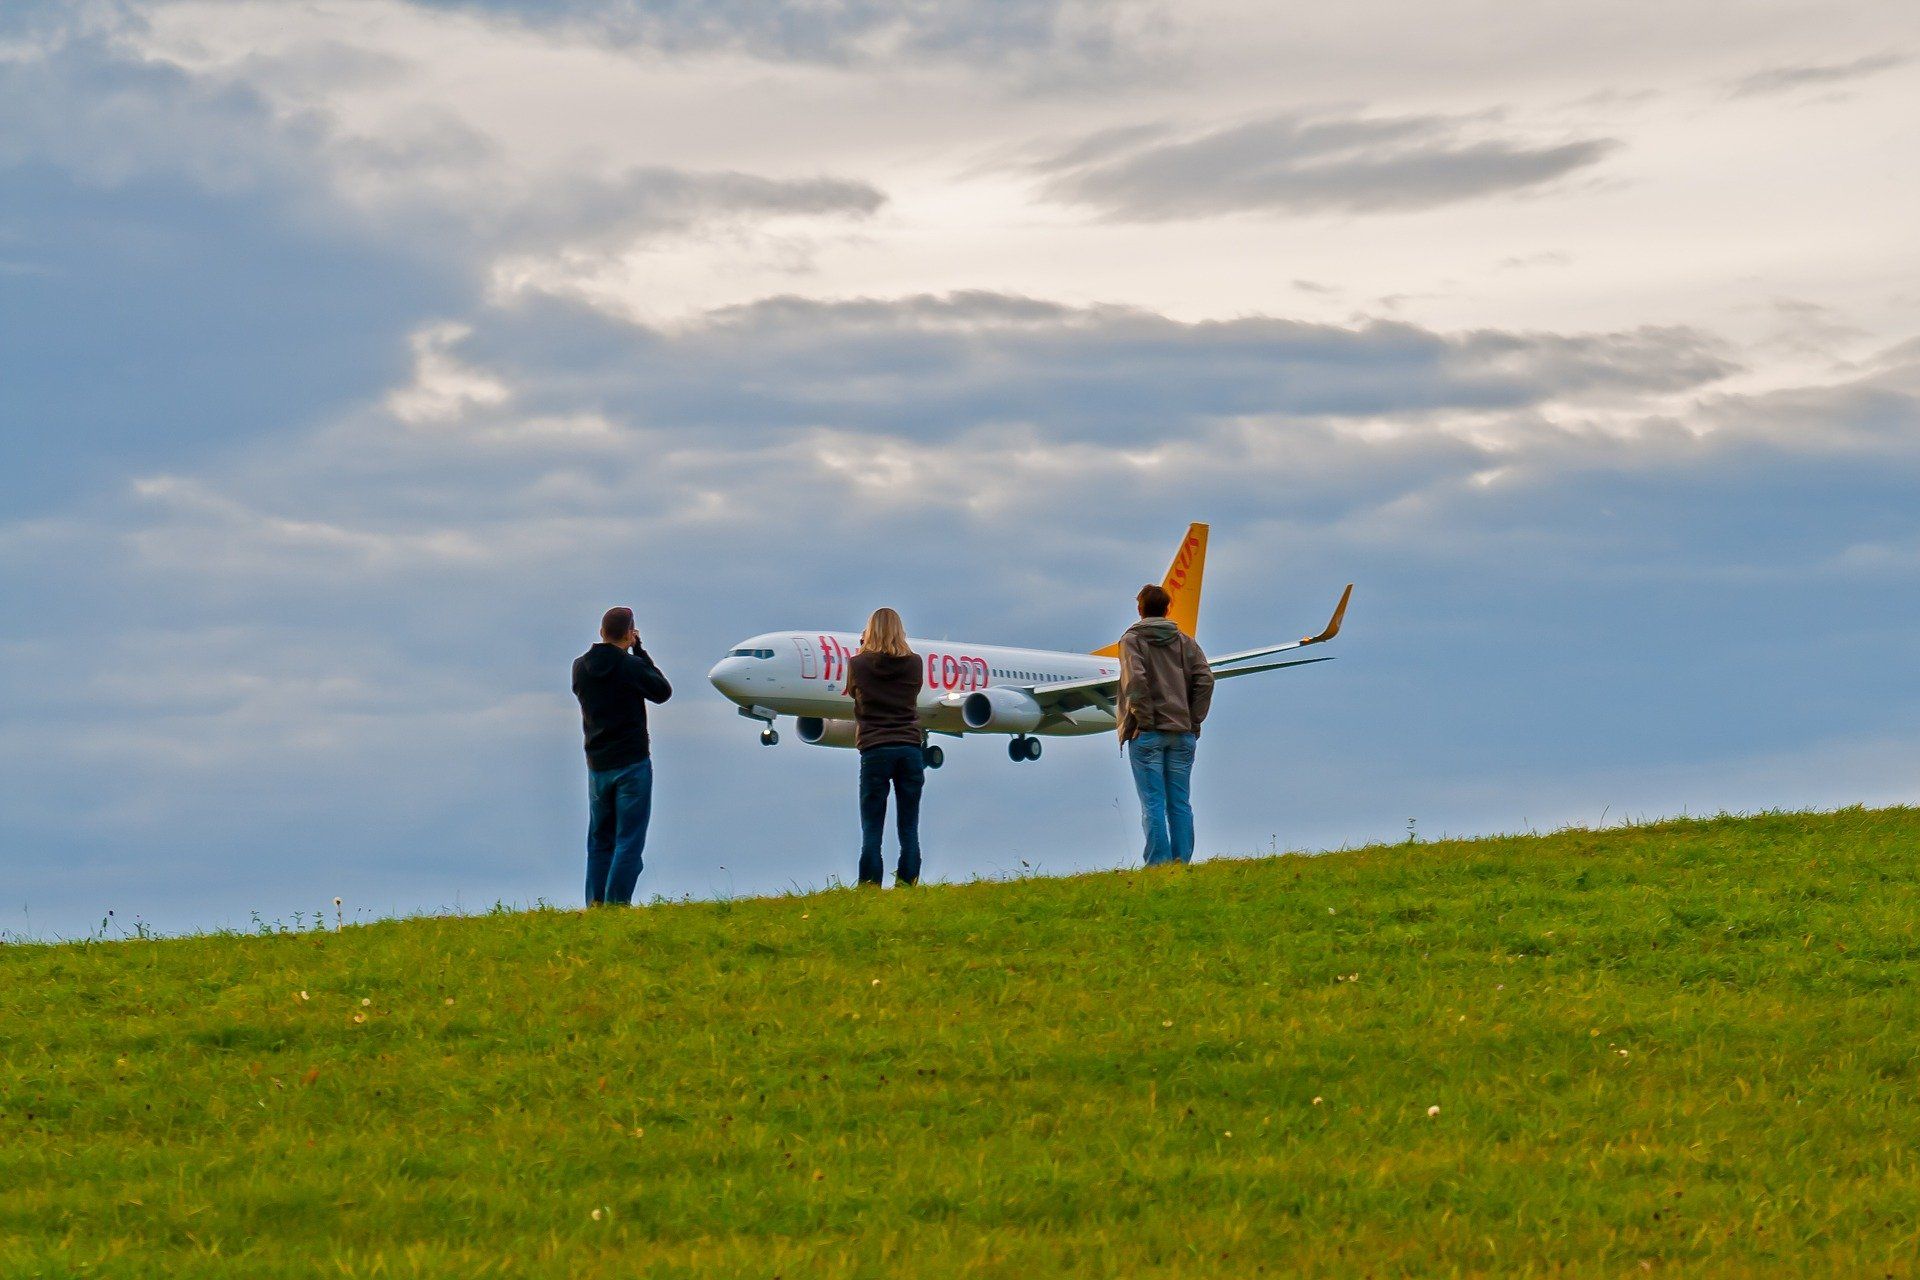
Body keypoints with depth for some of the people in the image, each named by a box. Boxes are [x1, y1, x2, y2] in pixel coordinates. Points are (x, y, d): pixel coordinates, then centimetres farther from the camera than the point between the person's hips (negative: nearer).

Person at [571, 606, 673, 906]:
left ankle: (595, 905, 10)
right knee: (629, 841, -3)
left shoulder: (580, 667, 2)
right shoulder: (632, 666, -12)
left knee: (599, 841, 14)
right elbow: (663, 691, 2)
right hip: (632, 763, -5)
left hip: (598, 766, 5)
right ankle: (617, 904, -10)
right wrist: (639, 652, 5)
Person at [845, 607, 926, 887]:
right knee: (909, 830, 5)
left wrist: (864, 649, 26)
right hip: (910, 749, 2)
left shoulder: (859, 664, -2)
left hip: (874, 751, -2)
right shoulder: (914, 663, 3)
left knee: (871, 832, 0)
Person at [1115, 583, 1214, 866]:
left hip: (1147, 733, -4)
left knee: (1153, 804, -4)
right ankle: (1182, 862, 6)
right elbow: (1205, 678, 0)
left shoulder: (1132, 639, -1)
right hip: (1182, 734, 4)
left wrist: (1143, 718, -11)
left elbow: (1135, 680, -17)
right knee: (1180, 804, 8)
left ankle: (1159, 863, -8)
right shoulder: (1184, 641, 11)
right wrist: (1193, 721, 4)